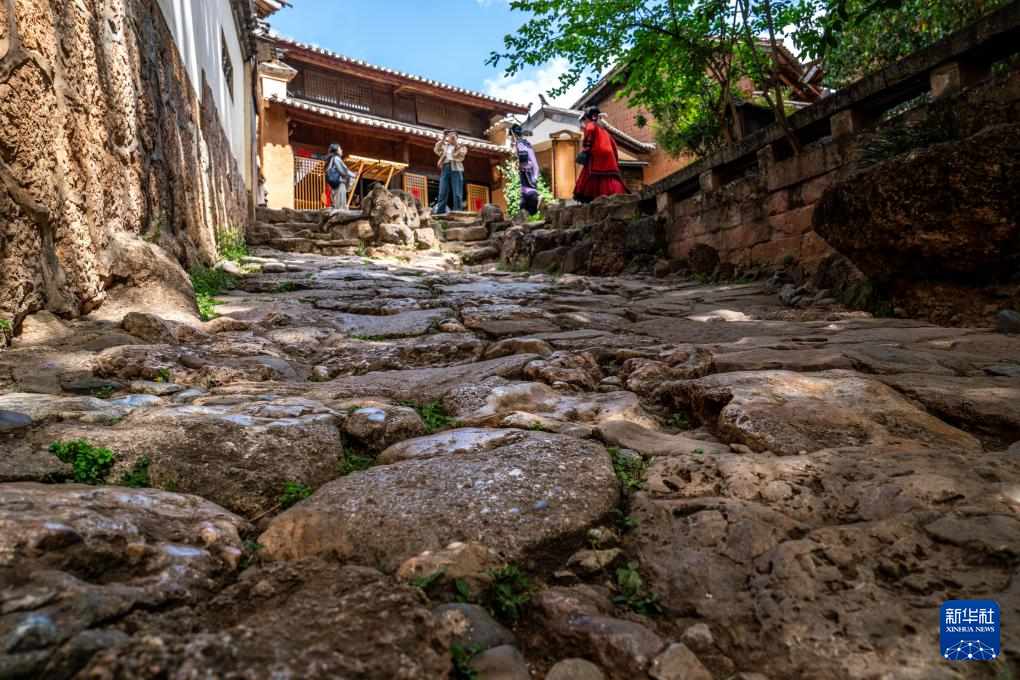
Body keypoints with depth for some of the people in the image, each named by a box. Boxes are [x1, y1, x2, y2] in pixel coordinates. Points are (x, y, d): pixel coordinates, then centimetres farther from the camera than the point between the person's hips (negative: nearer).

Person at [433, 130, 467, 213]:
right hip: (445, 168, 2)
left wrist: (455, 141, -4)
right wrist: (443, 139, 2)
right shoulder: (444, 146, 25)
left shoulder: (461, 146, 19)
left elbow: (461, 154, -2)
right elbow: (436, 150, 6)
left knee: (457, 194, -9)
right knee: (442, 193, -6)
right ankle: (439, 214, -11)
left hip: (456, 168, -2)